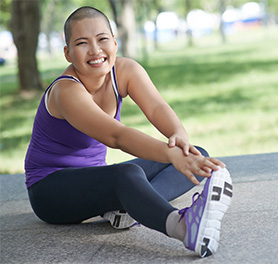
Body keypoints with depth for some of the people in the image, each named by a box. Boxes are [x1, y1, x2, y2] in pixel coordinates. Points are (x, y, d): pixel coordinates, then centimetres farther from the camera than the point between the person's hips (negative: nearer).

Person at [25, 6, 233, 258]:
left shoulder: (125, 70, -5)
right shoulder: (66, 92, -25)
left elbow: (157, 108, -22)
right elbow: (116, 136, -41)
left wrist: (180, 136, -45)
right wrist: (171, 154, -55)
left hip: (95, 179, 8)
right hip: (50, 188, -7)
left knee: (197, 155, -6)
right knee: (128, 173, -39)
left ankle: (125, 206, -30)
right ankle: (181, 225, -66)